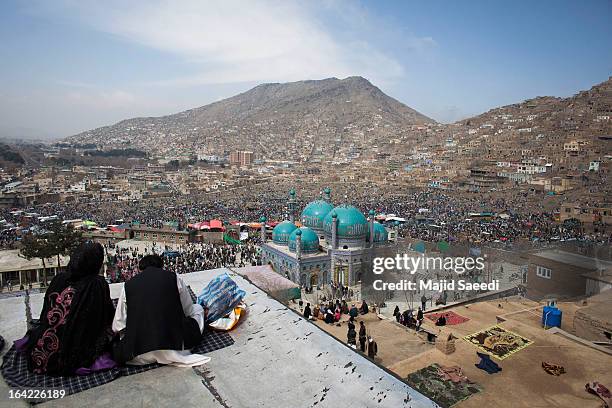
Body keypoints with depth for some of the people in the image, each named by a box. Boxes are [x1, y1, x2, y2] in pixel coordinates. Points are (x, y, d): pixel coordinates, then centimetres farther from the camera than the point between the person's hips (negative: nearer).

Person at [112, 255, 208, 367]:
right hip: (174, 347, -1)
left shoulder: (128, 285, 8)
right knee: (197, 308, 23)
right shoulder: (174, 278, 3)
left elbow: (118, 326, 9)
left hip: (141, 356, 1)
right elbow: (189, 311, 12)